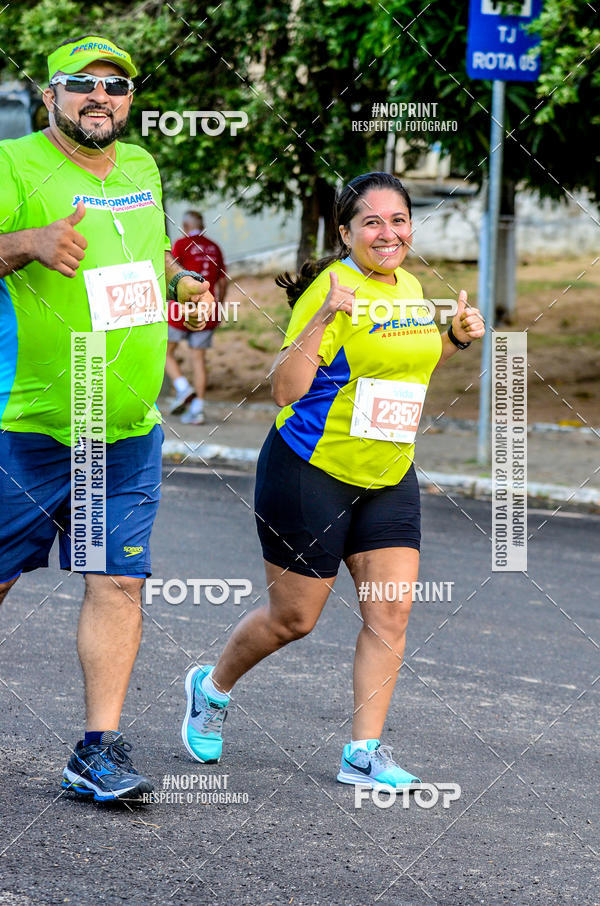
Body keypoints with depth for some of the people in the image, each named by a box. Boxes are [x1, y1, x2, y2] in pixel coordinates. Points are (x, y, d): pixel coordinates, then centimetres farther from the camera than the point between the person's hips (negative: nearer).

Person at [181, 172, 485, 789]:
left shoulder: (410, 288, 7)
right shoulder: (332, 288, -17)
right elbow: (285, 389, -23)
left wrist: (456, 339, 9)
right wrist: (323, 317, -34)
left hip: (389, 478, 7)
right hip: (312, 472, -7)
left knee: (391, 610, -4)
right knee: (293, 616, 4)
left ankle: (363, 752, 1)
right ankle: (212, 688, 32)